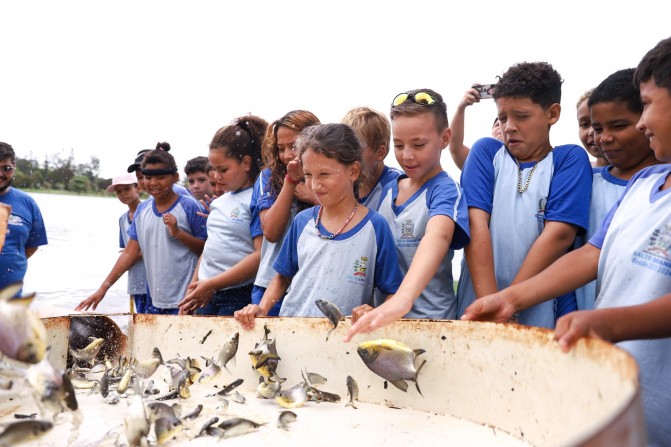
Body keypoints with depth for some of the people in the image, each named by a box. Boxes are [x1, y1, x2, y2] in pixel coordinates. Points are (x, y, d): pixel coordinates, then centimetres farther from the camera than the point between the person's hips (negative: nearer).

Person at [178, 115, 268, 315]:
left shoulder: (258, 199, -10)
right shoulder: (219, 202, 15)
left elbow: (260, 255, -18)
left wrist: (212, 284, -16)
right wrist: (192, 289, 16)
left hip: (239, 299, -7)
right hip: (205, 297, 7)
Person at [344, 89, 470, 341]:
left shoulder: (446, 191, -15)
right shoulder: (388, 190, 5)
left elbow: (438, 237, -36)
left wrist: (403, 298, -53)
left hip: (429, 320, -5)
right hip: (380, 314, 5)